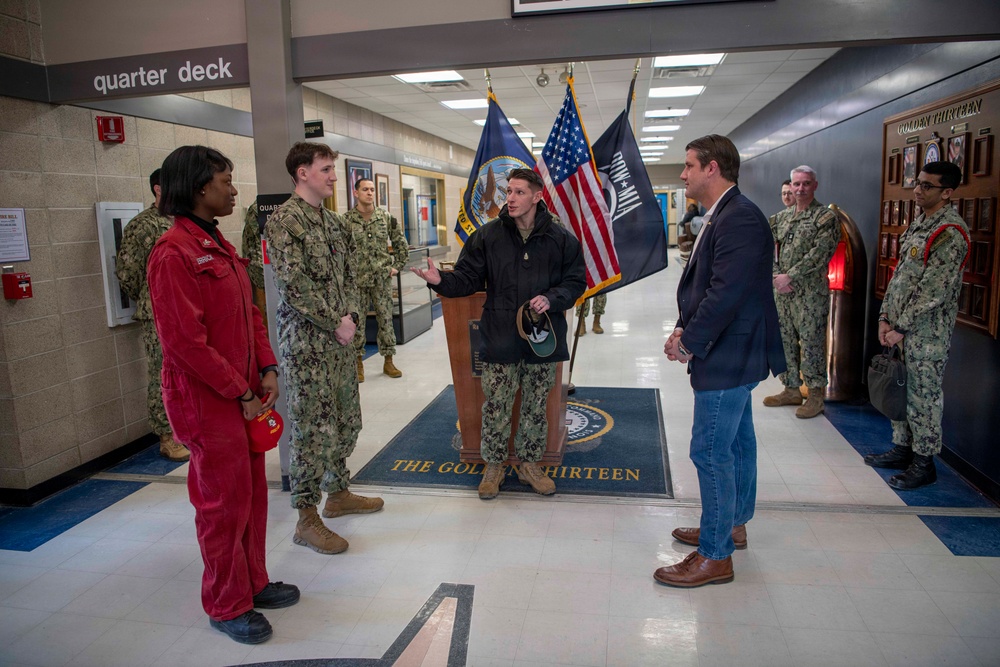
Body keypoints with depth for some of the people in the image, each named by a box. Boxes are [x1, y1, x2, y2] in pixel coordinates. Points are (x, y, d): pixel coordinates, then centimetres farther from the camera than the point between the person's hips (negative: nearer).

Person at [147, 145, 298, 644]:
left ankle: (254, 582, 36)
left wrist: (267, 370, 2)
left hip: (245, 393, 9)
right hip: (209, 402, -9)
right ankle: (227, 605, 25)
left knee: (252, 491, 18)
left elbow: (250, 314, 13)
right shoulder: (173, 253, -18)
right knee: (224, 502, 5)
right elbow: (184, 341, -22)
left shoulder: (219, 246, 11)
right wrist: (240, 393, -16)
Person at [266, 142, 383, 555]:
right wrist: (335, 323, -14)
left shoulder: (334, 222, 14)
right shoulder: (284, 220, -12)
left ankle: (337, 493, 33)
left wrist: (351, 315, -1)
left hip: (339, 337, 8)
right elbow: (294, 284, -19)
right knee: (313, 428, -3)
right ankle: (307, 518, 10)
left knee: (346, 420, 16)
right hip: (306, 341, -8)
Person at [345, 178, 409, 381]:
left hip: (382, 278, 2)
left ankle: (388, 362, 17)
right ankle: (358, 363, 17)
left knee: (386, 320, 6)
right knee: (356, 321, 5)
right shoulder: (346, 220, -3)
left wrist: (397, 266, 6)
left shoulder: (386, 217, 4)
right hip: (357, 280, -2)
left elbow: (401, 244, 11)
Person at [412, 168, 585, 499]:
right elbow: (468, 278, 0)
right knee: (496, 408, 7)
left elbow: (576, 281, 4)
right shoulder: (487, 235, -1)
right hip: (500, 339, -1)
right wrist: (441, 281, -20)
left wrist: (552, 299, -14)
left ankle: (529, 464, 33)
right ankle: (493, 466, 27)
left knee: (536, 407, 14)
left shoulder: (560, 238, 0)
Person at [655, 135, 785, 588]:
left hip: (728, 357, -11)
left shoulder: (739, 219, -21)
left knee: (711, 452, -4)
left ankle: (715, 556, 9)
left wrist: (689, 342, -19)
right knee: (737, 442, 21)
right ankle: (733, 525, 38)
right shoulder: (723, 216, 12)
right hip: (730, 354, 11)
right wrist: (685, 328, 2)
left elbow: (726, 293, -27)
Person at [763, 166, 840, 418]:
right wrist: (777, 277, -5)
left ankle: (815, 395, 9)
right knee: (785, 341, 12)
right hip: (782, 291, 6)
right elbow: (770, 250, 11)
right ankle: (791, 389, 24)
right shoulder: (781, 217, 13)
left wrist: (790, 276, -17)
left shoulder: (826, 217, -6)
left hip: (810, 293, -6)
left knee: (811, 343, -2)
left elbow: (819, 255, -15)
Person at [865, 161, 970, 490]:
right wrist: (886, 317, 8)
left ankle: (924, 463, 14)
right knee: (901, 389, 16)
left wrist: (901, 327, -16)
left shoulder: (950, 233, -16)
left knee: (924, 396, 1)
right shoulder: (919, 223, 13)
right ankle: (902, 449, 30)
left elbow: (933, 290, -20)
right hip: (902, 327, 9)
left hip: (927, 331, -9)